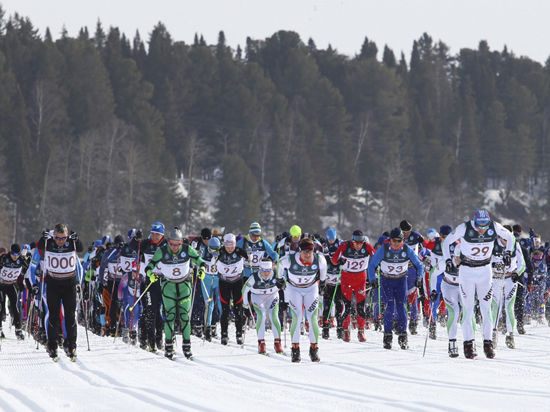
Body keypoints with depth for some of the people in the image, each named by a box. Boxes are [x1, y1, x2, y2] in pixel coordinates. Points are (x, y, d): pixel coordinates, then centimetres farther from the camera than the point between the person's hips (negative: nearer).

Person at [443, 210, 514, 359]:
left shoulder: (494, 227, -13)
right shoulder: (464, 228, -19)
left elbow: (509, 237, 8)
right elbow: (447, 241, -3)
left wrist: (508, 252, -2)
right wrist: (448, 260, -12)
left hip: (485, 272, 2)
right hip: (466, 272, -2)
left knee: (486, 309, -2)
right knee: (468, 309, -3)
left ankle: (488, 343, 5)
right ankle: (468, 344, 4)